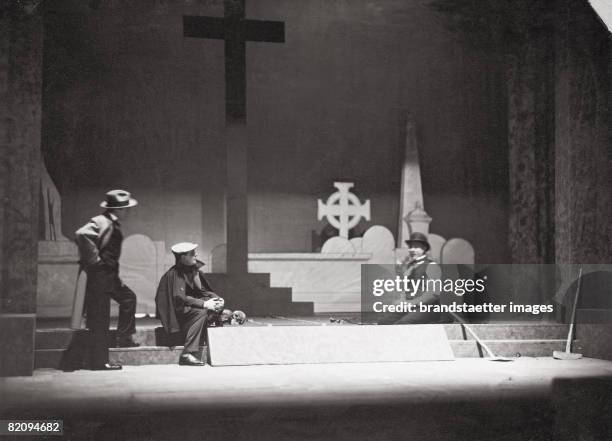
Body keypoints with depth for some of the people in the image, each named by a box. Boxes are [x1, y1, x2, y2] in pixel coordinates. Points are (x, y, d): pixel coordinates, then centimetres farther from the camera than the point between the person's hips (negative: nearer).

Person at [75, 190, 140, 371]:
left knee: (128, 298, 21)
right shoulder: (101, 222, -18)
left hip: (110, 275, 10)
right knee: (100, 319, -4)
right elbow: (82, 234, -33)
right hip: (99, 275, -10)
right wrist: (95, 260, -26)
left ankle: (124, 339, 29)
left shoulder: (114, 225, 11)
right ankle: (100, 361, 2)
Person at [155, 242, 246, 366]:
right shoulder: (175, 274, -15)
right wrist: (203, 304, -30)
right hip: (178, 313, -8)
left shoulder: (195, 270, 9)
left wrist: (217, 299, -8)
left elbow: (203, 290, 12)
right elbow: (179, 298, -25)